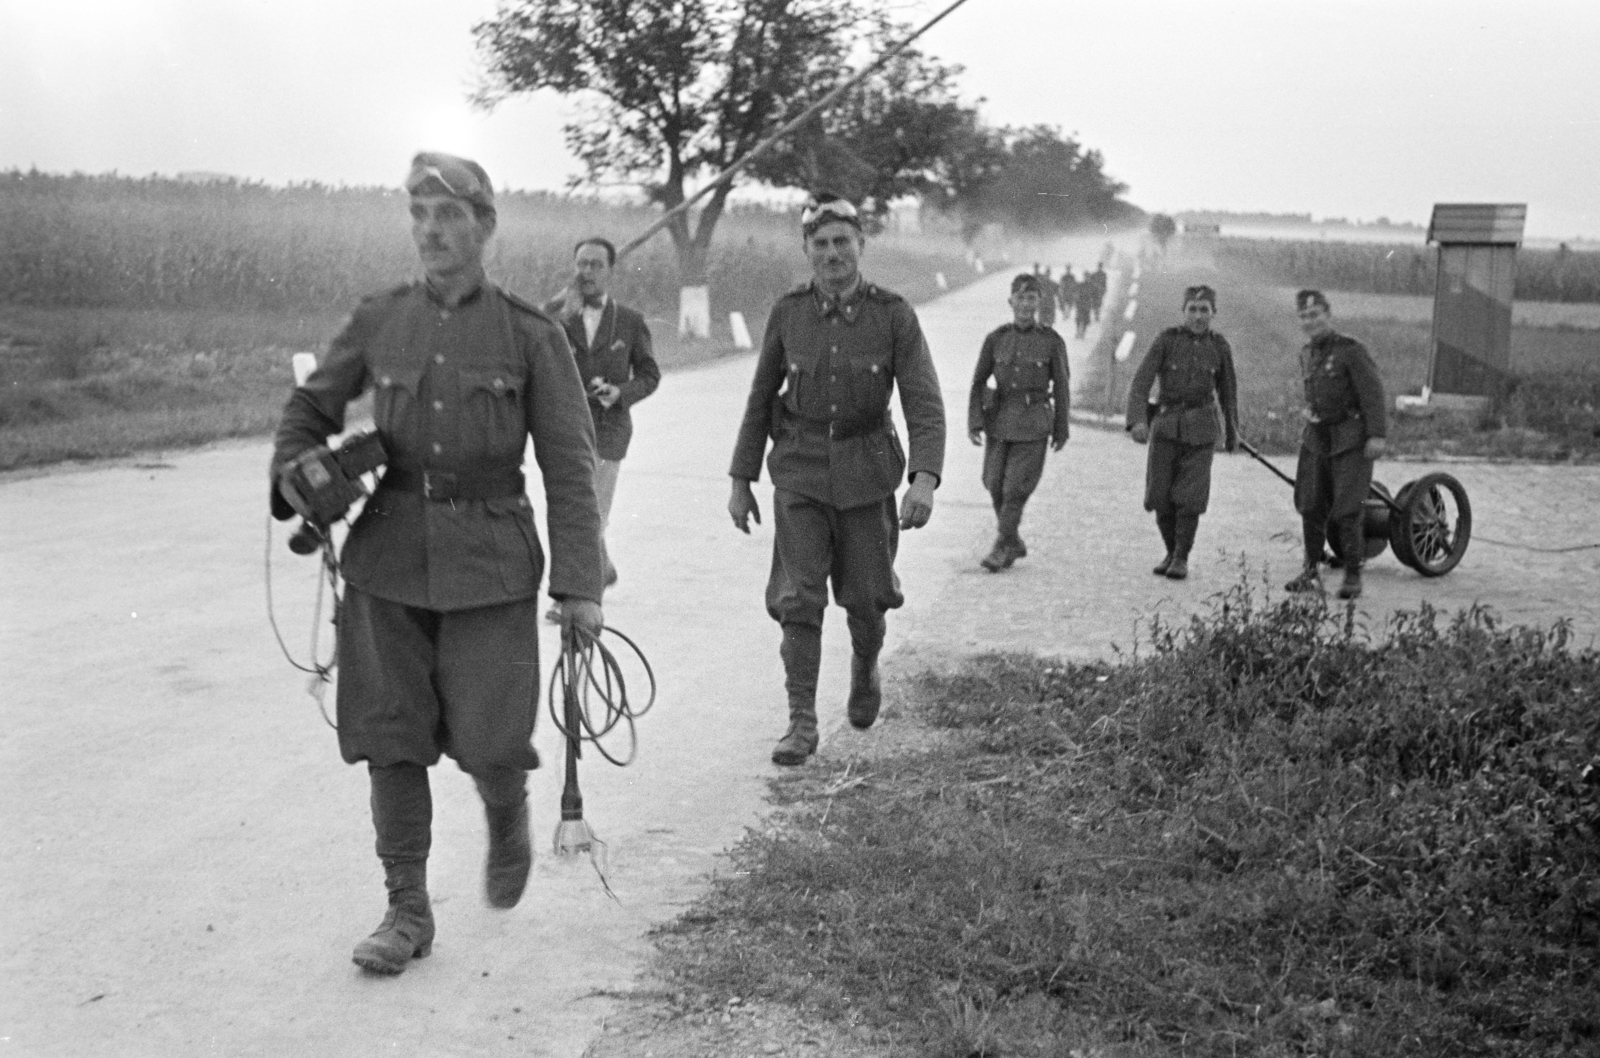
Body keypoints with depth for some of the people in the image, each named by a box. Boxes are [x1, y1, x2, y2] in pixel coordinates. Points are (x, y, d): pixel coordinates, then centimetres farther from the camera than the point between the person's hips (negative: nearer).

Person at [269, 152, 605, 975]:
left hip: (488, 565, -2)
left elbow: (569, 469, -3)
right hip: (387, 562, 3)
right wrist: (297, 483, -3)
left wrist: (580, 585, -7)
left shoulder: (530, 336, -3)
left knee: (488, 742, -4)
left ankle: (508, 817, 32)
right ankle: (408, 913, 18)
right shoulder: (378, 322, 4)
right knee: (390, 742, 3)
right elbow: (309, 410, 16)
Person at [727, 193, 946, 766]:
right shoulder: (787, 312, -3)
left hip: (865, 474, 0)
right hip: (800, 473, 1)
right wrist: (740, 479, 6)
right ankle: (802, 723, 3)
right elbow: (761, 398, 6)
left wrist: (925, 478, -28)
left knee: (865, 598, 10)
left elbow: (924, 402, -13)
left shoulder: (894, 315, -8)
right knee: (798, 599, -7)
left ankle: (865, 667, 43)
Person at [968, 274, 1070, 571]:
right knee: (995, 484, 7)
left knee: (1016, 487, -7)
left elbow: (1061, 387, 2)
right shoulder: (995, 339, 0)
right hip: (999, 419, 3)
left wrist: (1061, 430, 5)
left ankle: (1002, 547, 7)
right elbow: (978, 382, 2)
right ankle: (1014, 542, 29)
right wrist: (974, 422, -7)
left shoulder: (1052, 341, -5)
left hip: (1034, 422, -3)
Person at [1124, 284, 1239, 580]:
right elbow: (1140, 382, -12)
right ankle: (1171, 552, 22)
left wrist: (1232, 432, 22)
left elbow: (1227, 391, 15)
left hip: (1200, 428, 0)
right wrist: (1137, 420, -27)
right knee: (1160, 495, 1)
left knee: (1190, 496, -9)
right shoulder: (1166, 339, -4)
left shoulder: (1219, 346, 2)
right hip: (1166, 423, 0)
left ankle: (1182, 558, 6)